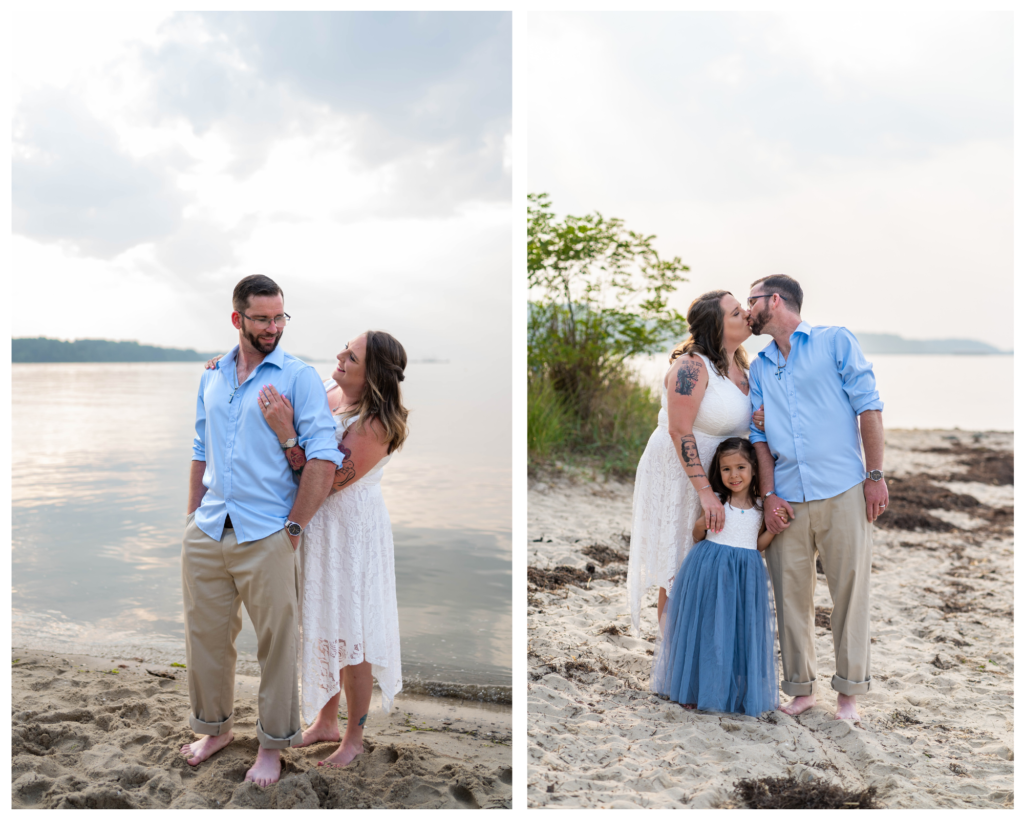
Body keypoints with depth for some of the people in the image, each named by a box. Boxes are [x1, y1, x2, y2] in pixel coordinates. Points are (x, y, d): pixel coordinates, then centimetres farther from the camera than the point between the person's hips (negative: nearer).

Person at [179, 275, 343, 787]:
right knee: (205, 636, 15)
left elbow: (324, 457, -13)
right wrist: (193, 515, 14)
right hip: (206, 534, 5)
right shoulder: (211, 378, 12)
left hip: (267, 538, -5)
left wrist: (294, 527, -13)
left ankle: (273, 745, 22)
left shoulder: (298, 376, -6)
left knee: (277, 643, 5)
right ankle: (215, 727, 36)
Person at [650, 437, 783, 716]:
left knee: (741, 630, 4)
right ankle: (696, 690, 17)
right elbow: (697, 537, 5)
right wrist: (702, 523, -15)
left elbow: (758, 545, 10)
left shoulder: (760, 506, 5)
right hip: (710, 570, -2)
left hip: (745, 575, 2)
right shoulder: (715, 501, -1)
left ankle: (736, 692, 18)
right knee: (707, 629, 3)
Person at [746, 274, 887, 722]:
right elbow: (759, 433, 12)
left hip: (842, 491, -4)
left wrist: (875, 475, -7)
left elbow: (868, 407, -1)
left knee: (850, 589, 2)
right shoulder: (759, 367, 16)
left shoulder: (836, 341, 4)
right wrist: (768, 493, 1)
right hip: (787, 498, 4)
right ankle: (801, 688, 19)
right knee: (790, 595, 5)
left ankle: (850, 690, 14)